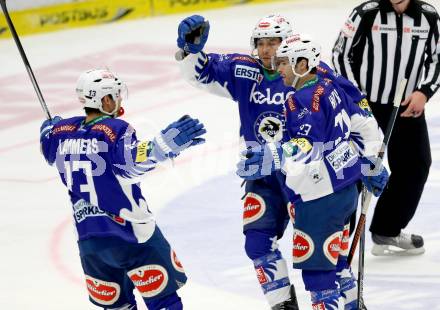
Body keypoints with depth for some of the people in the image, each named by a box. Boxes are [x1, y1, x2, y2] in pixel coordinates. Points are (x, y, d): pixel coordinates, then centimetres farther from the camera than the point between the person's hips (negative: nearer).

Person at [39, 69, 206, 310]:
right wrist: (167, 143, -41)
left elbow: (49, 151, 26)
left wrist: (49, 128, 47)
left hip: (89, 239, 6)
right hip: (131, 234, -6)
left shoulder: (61, 131, 3)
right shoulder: (114, 129, -16)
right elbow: (132, 162, -34)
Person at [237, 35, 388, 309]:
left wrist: (272, 159, -41)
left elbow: (307, 148, -31)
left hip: (321, 199, -10)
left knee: (315, 265, -4)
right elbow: (366, 125, 16)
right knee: (334, 259, 23)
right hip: (347, 190, 10)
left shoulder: (303, 101, -18)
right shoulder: (330, 88, 9)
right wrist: (370, 164, 28)